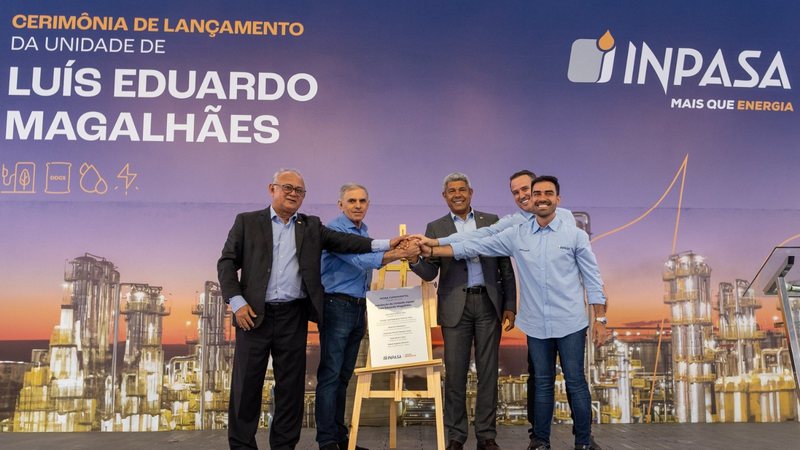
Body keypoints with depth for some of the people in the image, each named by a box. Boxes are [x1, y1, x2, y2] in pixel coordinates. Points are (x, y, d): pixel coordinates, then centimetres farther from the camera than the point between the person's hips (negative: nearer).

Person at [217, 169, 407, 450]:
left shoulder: (311, 226, 12)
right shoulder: (247, 222, 5)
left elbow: (343, 241, 2)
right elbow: (227, 263, 3)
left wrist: (385, 244, -11)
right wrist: (237, 302, -9)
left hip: (293, 317, 2)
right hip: (254, 314, -2)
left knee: (291, 385, 7)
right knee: (246, 384, 4)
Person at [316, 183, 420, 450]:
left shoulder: (364, 232, 15)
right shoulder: (334, 230, -11)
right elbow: (358, 259, -25)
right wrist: (395, 254, -35)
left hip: (358, 308, 8)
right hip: (336, 306, -8)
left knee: (344, 375, 11)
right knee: (330, 374, -6)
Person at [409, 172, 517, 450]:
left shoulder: (491, 221, 8)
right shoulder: (436, 228, 6)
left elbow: (505, 267, 8)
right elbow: (430, 272, -2)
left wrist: (510, 306, 1)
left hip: (489, 304, 1)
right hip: (456, 306, 0)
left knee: (488, 371, 5)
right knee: (455, 372, 3)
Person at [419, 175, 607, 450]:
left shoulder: (576, 235, -2)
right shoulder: (516, 236, 2)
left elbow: (592, 279, 0)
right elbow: (473, 247, -1)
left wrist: (600, 319, -4)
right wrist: (431, 251, -8)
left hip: (570, 323, -2)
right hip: (536, 325, 2)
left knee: (575, 382, 5)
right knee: (542, 382, 12)